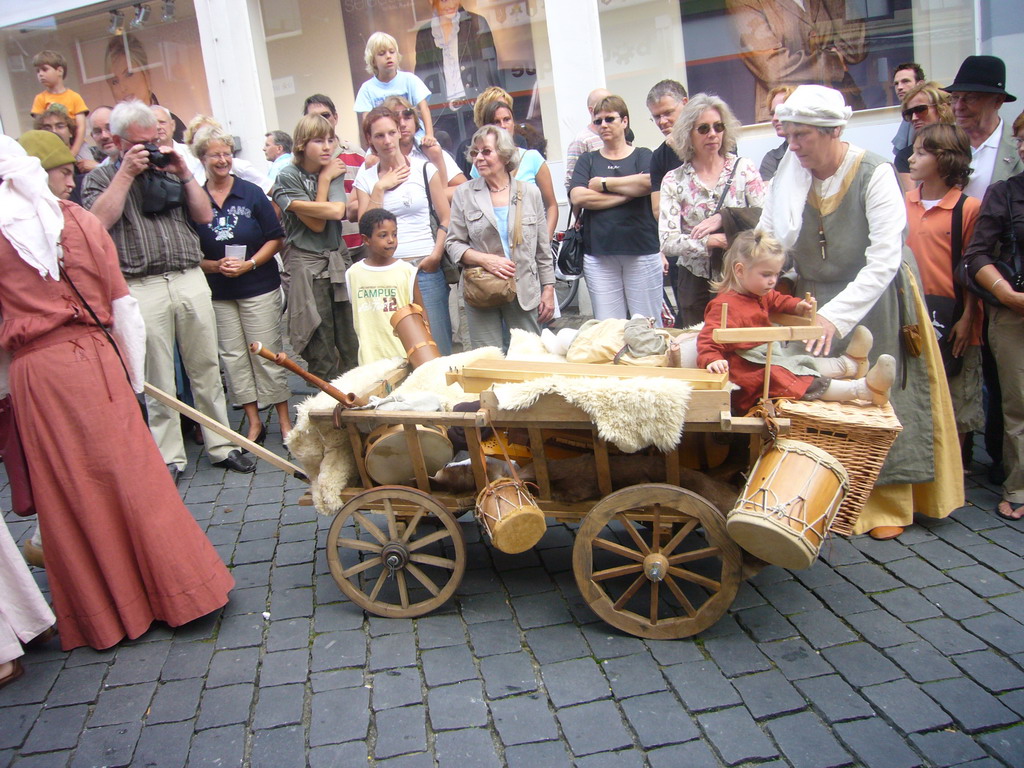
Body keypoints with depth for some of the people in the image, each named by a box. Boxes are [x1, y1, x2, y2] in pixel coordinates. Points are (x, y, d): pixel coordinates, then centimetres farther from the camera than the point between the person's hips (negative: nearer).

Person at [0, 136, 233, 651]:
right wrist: (134, 371, 11)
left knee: (68, 491, 8)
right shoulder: (80, 220, 3)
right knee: (133, 476, 8)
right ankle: (175, 592, 17)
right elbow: (121, 303, 4)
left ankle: (104, 614, 20)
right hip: (95, 358, 2)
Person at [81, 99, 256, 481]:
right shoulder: (100, 179, 9)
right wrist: (126, 173, -6)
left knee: (207, 370, 7)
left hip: (191, 279, 3)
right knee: (158, 381, 2)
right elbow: (99, 220, -10)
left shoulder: (171, 171, 18)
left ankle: (220, 446, 17)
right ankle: (169, 458, 12)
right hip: (142, 288, -3)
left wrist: (184, 173, 2)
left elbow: (204, 216, 11)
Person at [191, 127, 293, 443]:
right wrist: (214, 266, -13)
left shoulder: (252, 193, 0)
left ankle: (284, 420, 10)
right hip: (217, 293, 2)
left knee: (267, 354, 1)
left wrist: (250, 264, -13)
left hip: (259, 287, -2)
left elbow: (275, 238, -1)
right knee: (232, 356, 5)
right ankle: (254, 422, 15)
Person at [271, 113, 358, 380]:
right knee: (321, 353, -1)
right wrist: (324, 179, -6)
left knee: (351, 344, 4)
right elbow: (316, 224, -12)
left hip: (338, 260, 4)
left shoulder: (334, 171, 8)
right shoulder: (288, 178, -4)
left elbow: (338, 211, -10)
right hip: (307, 265, -4)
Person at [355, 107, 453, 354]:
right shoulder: (366, 178, 11)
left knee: (437, 345, -2)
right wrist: (379, 188, -3)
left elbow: (446, 219, 4)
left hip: (426, 269, -1)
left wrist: (436, 255, -8)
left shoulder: (424, 169, 6)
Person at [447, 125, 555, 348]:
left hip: (525, 292, 1)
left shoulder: (530, 192, 7)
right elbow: (453, 243, 4)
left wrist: (549, 288, 6)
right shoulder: (464, 194, 4)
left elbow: (542, 248, 9)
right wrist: (484, 259, -13)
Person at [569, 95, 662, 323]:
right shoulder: (588, 160, 15)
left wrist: (603, 183, -3)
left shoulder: (642, 155, 10)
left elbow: (648, 183, -13)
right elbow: (577, 197, -3)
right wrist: (627, 194, -5)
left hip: (642, 251, -1)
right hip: (599, 255, 1)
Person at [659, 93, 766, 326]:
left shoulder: (744, 168, 2)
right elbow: (668, 243, -9)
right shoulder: (674, 181, 0)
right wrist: (713, 241, -19)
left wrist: (724, 217, -16)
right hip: (696, 286, 0)